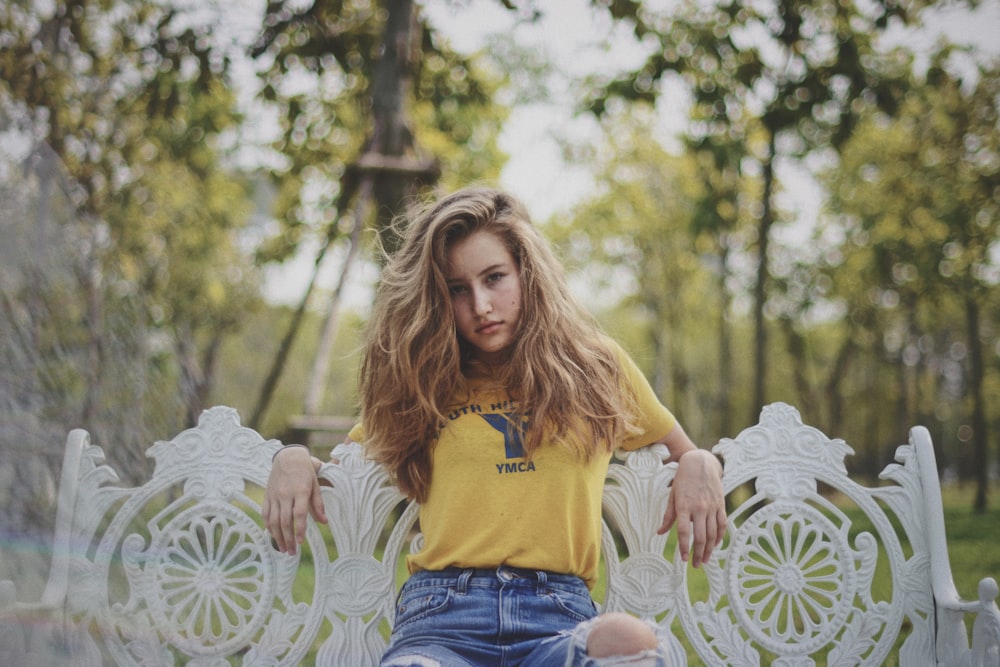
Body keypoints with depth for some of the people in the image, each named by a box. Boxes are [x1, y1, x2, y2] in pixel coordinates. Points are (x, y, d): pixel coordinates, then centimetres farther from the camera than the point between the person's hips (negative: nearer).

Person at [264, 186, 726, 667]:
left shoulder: (596, 369, 19)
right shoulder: (422, 385, 20)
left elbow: (682, 451, 30)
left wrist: (699, 465, 7)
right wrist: (294, 458, 10)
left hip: (560, 614, 1)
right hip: (441, 613, 0)